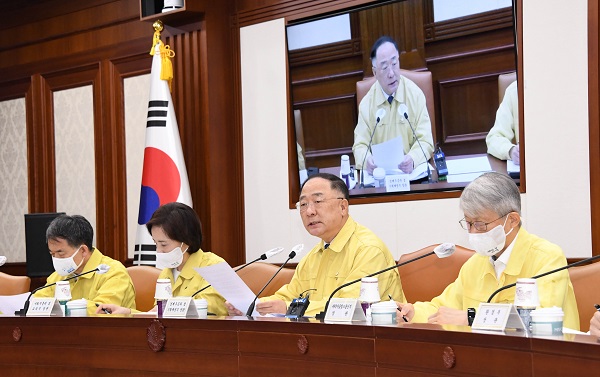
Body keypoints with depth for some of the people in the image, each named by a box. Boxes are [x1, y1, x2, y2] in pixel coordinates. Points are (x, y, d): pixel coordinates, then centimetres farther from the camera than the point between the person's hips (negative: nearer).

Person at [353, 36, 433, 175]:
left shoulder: (415, 95, -1)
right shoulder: (366, 104, 1)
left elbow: (425, 141, -3)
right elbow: (360, 146, 3)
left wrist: (413, 159, -25)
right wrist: (367, 160, -21)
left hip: (412, 173, -1)